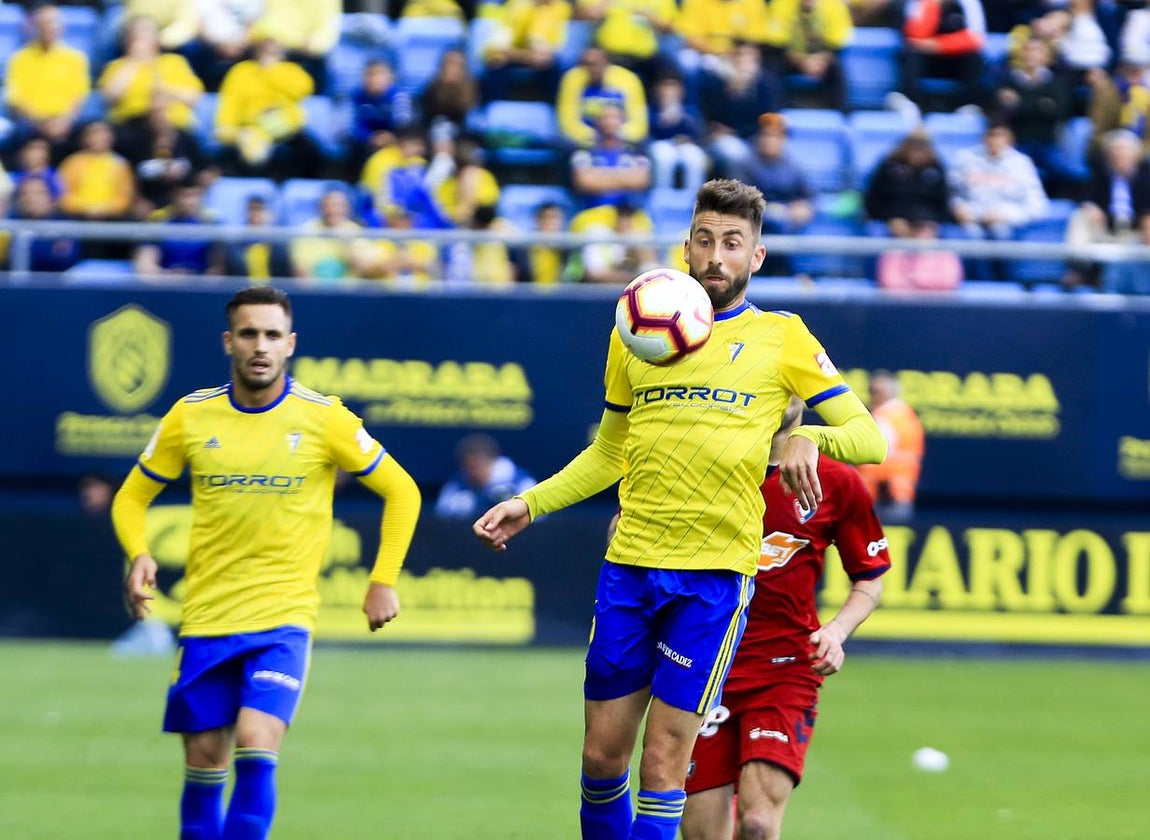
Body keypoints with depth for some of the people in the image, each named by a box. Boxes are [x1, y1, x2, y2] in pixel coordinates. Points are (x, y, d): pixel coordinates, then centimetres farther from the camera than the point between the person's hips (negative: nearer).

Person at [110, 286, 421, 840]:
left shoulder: (322, 417, -3)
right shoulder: (191, 416, 2)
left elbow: (401, 492, 7)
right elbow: (131, 498, 13)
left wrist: (383, 581, 0)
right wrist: (139, 555, -8)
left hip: (284, 621, -2)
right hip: (205, 620, 3)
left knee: (256, 754, -19)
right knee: (203, 766, 4)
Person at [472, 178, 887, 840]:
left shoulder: (781, 337, 3)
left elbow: (870, 437, 0)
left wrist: (810, 437, -20)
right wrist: (530, 504, 11)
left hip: (716, 573, -3)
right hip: (629, 563, 3)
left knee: (664, 762, -6)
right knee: (602, 754, 6)